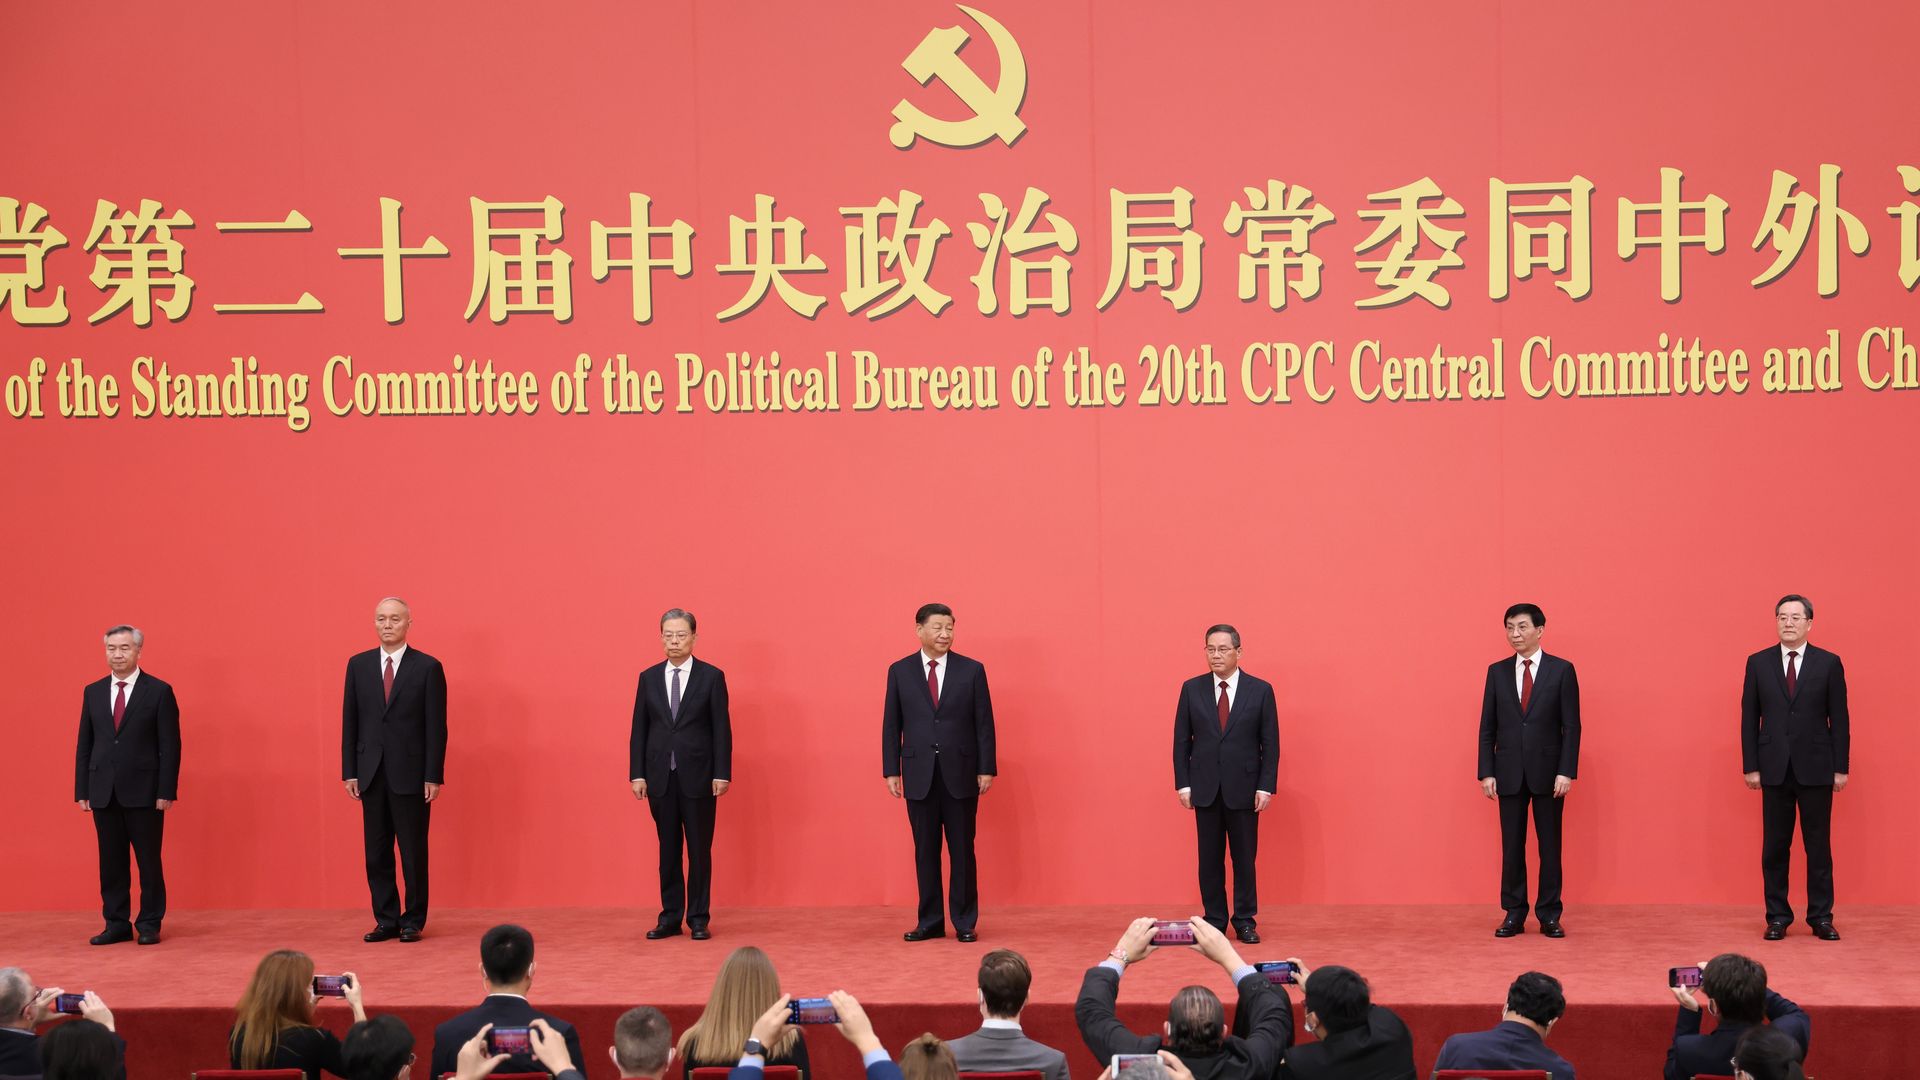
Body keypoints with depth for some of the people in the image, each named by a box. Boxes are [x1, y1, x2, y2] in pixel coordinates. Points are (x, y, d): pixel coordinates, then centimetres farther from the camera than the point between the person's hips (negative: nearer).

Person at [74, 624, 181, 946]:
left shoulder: (159, 692, -2)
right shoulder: (93, 692, 11)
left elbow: (170, 746, -4)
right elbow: (84, 745, 11)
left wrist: (166, 791, -11)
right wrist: (82, 791, 5)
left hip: (143, 793, -4)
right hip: (104, 793, 4)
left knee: (149, 860, 2)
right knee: (111, 862, 7)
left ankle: (149, 924, 10)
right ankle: (117, 924, 14)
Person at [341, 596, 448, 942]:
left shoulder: (428, 667, -3)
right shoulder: (359, 665, 8)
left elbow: (436, 726, -4)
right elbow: (350, 721, 8)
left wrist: (433, 776, -9)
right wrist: (349, 771, 2)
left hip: (410, 774, -3)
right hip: (371, 773, 3)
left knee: (413, 851, 2)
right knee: (376, 852, 6)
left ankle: (413, 921, 11)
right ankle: (386, 920, 15)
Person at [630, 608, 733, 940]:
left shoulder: (712, 676, -1)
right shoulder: (649, 678, 7)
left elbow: (722, 729, -3)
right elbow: (639, 729, 7)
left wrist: (722, 774, -9)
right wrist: (637, 773, -1)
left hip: (698, 776, -2)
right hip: (660, 776, 3)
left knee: (699, 849, 2)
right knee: (668, 848, 7)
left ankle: (698, 919, 9)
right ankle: (670, 917, 13)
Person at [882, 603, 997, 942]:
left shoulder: (972, 670, 1)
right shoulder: (900, 671, 4)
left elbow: (984, 723, 1)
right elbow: (891, 725, 5)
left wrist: (986, 769, -4)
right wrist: (891, 771, 0)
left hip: (960, 774, -1)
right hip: (919, 775, 1)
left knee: (962, 850, 4)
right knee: (925, 850, 7)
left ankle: (965, 923, 11)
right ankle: (930, 922, 14)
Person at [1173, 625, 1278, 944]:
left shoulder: (1260, 690, 0)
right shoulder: (1192, 689, 4)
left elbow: (1270, 743, -1)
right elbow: (1182, 740, 5)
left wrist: (1266, 786, -7)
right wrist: (1182, 784, -2)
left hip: (1244, 789, -1)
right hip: (1205, 788, 1)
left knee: (1245, 857, 4)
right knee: (1210, 858, 6)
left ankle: (1245, 921, 12)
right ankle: (1214, 920, 14)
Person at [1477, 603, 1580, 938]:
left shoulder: (1562, 670, -1)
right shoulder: (1497, 672, 6)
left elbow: (1571, 726, -4)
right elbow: (1487, 727, 6)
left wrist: (1566, 771, -11)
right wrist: (1486, 772, -1)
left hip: (1548, 772, -2)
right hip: (1509, 772, 2)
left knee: (1550, 845, 3)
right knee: (1512, 846, 5)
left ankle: (1549, 916, 10)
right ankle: (1514, 915, 11)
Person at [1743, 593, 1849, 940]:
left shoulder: (1829, 663, 2)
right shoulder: (1758, 663, 5)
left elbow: (1839, 719, 2)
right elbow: (1749, 718, 4)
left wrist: (1841, 767, -2)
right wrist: (1750, 766, -1)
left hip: (1816, 768, -1)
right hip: (1775, 768, 1)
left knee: (1818, 845, 3)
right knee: (1775, 846, 5)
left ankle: (1821, 917, 11)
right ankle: (1778, 917, 12)